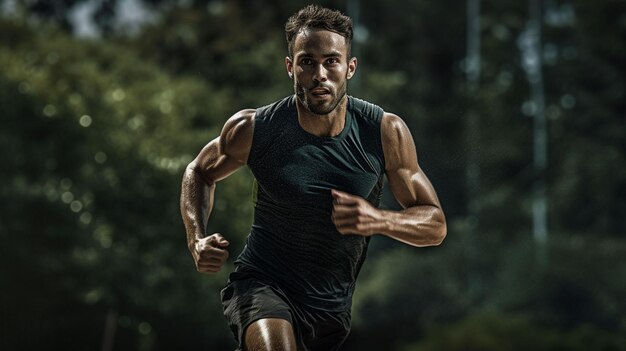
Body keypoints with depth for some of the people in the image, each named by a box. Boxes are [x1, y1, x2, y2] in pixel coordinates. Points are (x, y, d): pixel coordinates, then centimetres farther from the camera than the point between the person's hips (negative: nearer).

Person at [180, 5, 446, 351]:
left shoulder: (387, 133, -11)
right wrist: (197, 241, -9)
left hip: (331, 306, 3)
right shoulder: (253, 129, -13)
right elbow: (200, 172, 8)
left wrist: (379, 220, -25)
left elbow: (435, 224, -4)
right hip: (261, 282, -3)